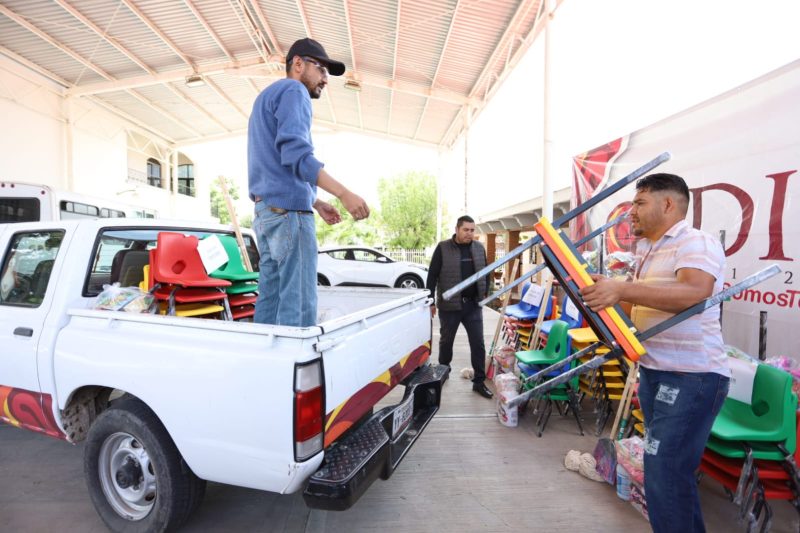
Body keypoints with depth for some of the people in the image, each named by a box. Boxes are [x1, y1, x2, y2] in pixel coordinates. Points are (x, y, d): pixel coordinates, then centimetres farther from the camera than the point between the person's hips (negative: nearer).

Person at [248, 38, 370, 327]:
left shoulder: (267, 96, 29)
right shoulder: (293, 91, -1)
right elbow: (296, 154, -18)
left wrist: (316, 203, 23)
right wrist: (344, 193, -24)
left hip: (266, 209, 10)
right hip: (287, 209, -10)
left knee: (271, 298, 8)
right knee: (298, 304, -11)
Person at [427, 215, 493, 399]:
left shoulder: (479, 248, 4)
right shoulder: (443, 248, -7)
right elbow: (432, 276, -5)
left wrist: (485, 294, 13)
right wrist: (430, 301, -6)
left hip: (473, 305, 3)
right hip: (449, 305, -2)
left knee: (478, 343, 3)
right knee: (446, 341, 15)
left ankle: (479, 382, 16)